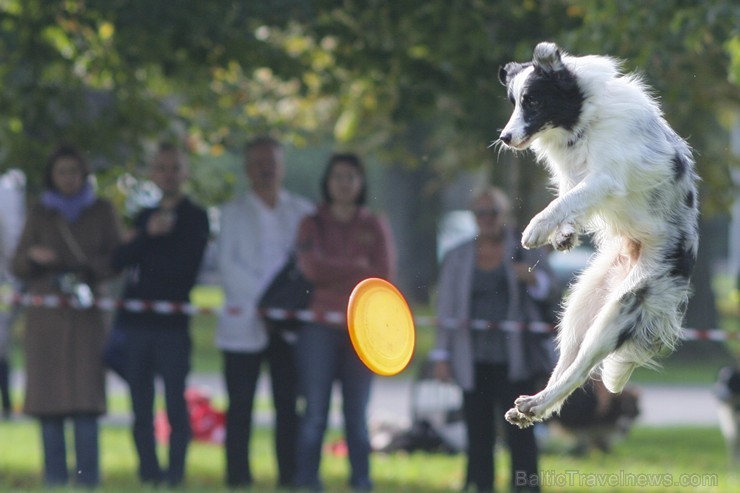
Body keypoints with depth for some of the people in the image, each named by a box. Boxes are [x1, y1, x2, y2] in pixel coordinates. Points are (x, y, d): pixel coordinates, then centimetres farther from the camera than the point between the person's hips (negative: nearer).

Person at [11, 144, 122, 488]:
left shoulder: (101, 211, 11)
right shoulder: (39, 214, 12)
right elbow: (18, 268, 12)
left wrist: (90, 269, -10)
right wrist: (32, 256, -10)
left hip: (86, 315, -1)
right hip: (46, 315, 1)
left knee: (86, 398, -10)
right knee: (48, 398, -4)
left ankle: (88, 478, -10)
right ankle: (54, 478, 0)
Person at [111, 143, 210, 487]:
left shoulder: (195, 217, 3)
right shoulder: (144, 217, 18)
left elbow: (186, 267, -10)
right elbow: (119, 261, 4)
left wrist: (142, 253, -2)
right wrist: (148, 234, -11)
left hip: (172, 322, -5)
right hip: (136, 321, 5)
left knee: (175, 405, -6)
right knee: (141, 409, 5)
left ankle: (175, 475, -4)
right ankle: (148, 474, 9)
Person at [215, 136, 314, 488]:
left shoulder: (302, 212, 14)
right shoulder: (233, 212, 11)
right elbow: (228, 264, 0)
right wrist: (263, 298, -12)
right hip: (244, 323, -1)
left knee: (288, 405, -2)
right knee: (240, 405, -4)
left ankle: (290, 476, -2)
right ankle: (237, 476, -4)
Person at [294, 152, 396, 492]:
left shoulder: (375, 227, 13)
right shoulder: (312, 225, 10)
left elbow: (384, 273, 1)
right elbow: (312, 267, -6)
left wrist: (336, 271, -6)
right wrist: (358, 266, -1)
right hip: (321, 326, -1)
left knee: (357, 412, 1)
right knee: (315, 410, -8)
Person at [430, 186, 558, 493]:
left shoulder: (524, 251, 6)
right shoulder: (458, 258, 11)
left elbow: (547, 289, -1)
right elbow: (446, 309, 10)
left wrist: (533, 277, -24)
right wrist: (441, 356, 4)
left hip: (515, 360, -2)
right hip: (474, 361, 2)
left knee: (519, 430, -7)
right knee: (478, 433, 1)